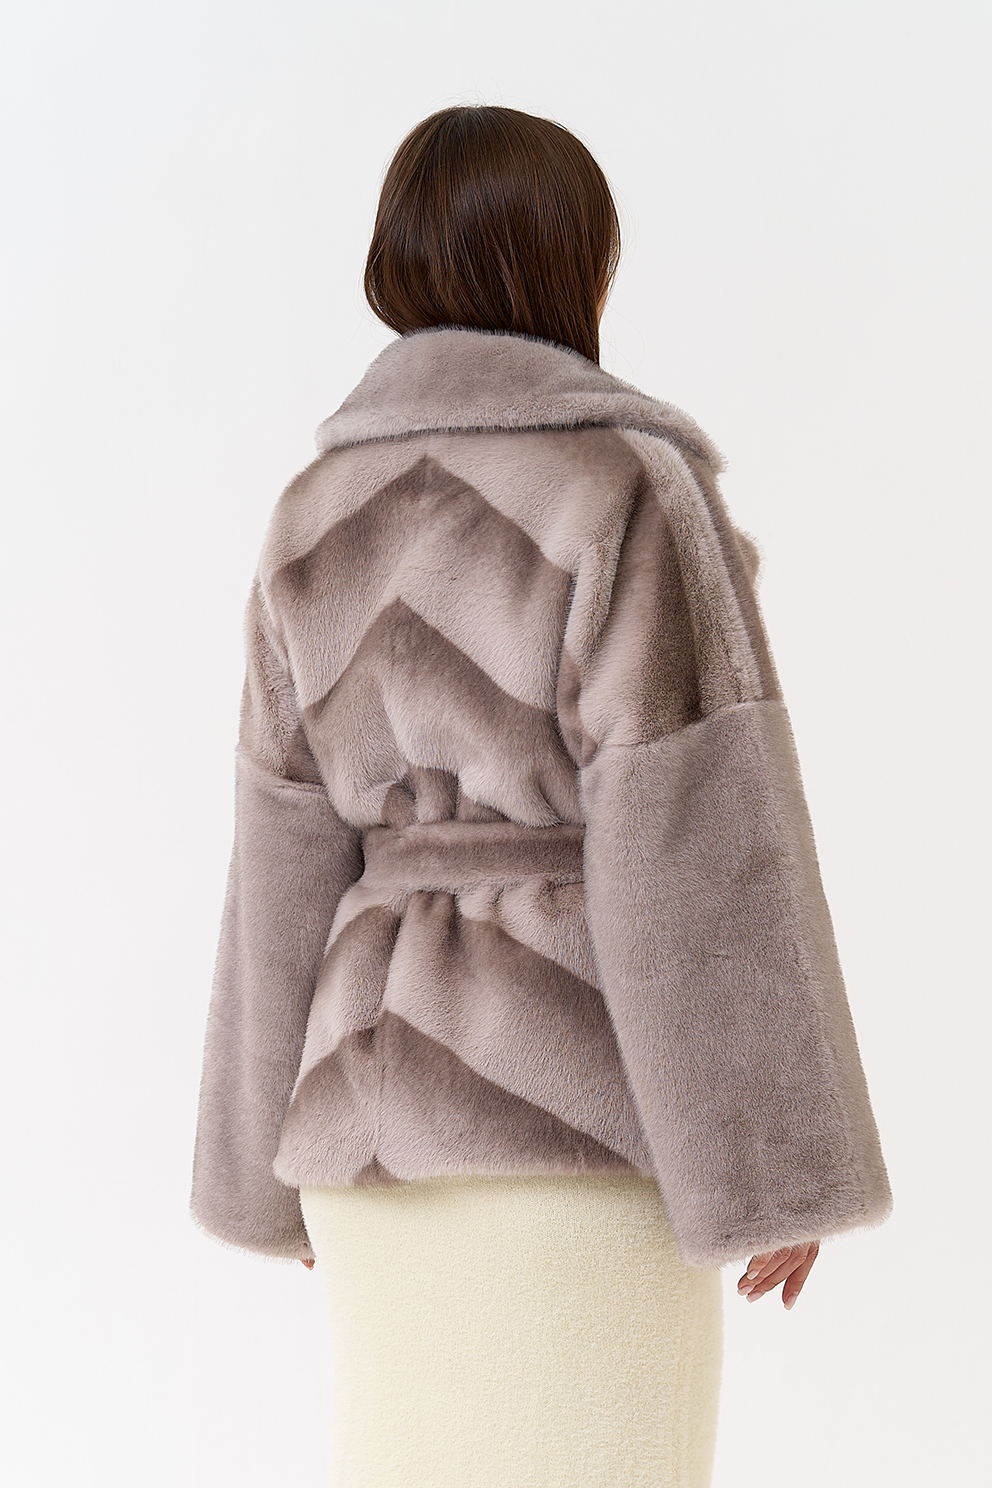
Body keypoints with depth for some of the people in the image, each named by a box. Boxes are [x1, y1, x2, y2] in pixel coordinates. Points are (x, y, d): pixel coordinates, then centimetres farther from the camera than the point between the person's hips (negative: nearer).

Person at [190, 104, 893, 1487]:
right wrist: (775, 1154, -10)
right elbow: (697, 845, -16)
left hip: (393, 1091, 6)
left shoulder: (323, 519, 6)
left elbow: (292, 866, 7)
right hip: (581, 1102, -6)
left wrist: (294, 1158, 15)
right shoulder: (627, 488, -12)